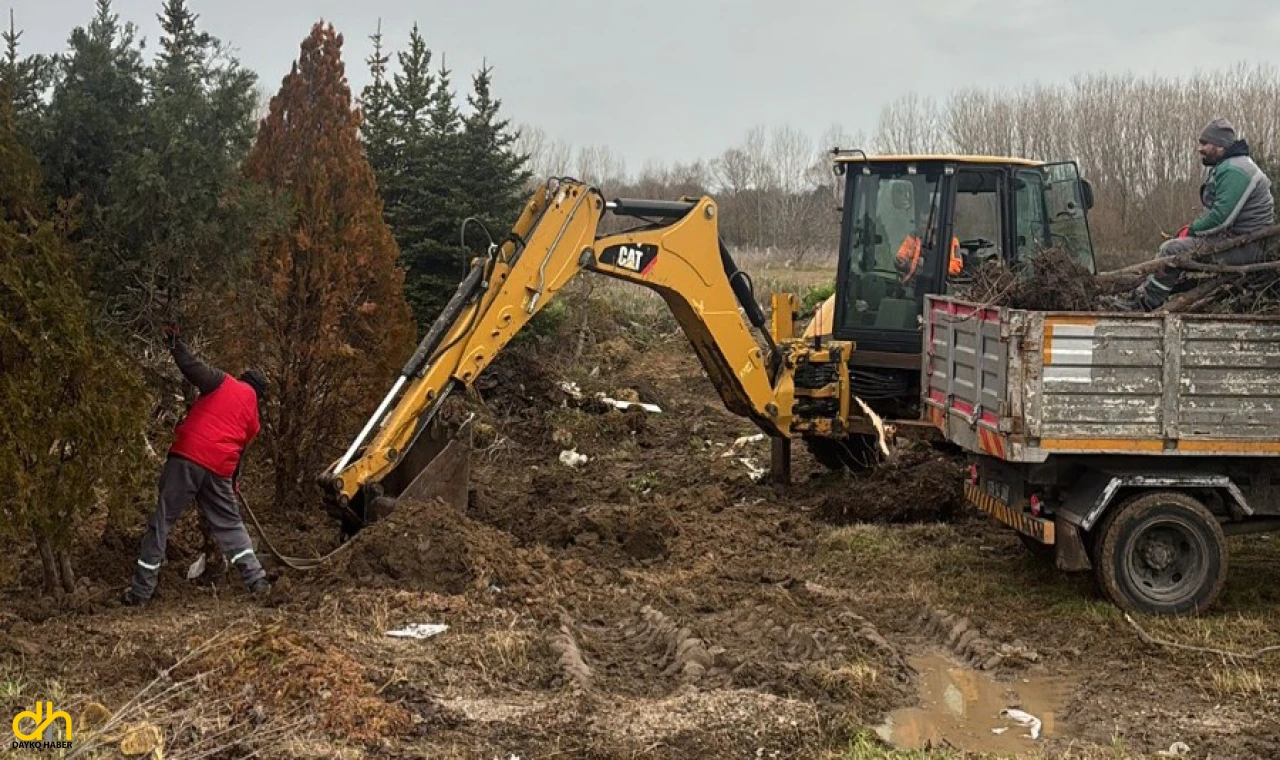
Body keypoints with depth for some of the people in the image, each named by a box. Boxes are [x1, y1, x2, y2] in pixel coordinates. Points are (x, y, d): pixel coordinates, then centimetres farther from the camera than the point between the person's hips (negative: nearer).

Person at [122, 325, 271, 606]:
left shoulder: (223, 383, 9)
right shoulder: (253, 418, 20)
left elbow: (194, 369, -7)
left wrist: (174, 342, 2)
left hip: (187, 458, -3)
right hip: (220, 471, 3)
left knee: (161, 522, 3)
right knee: (229, 523, 21)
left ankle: (141, 590, 3)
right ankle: (257, 579, 14)